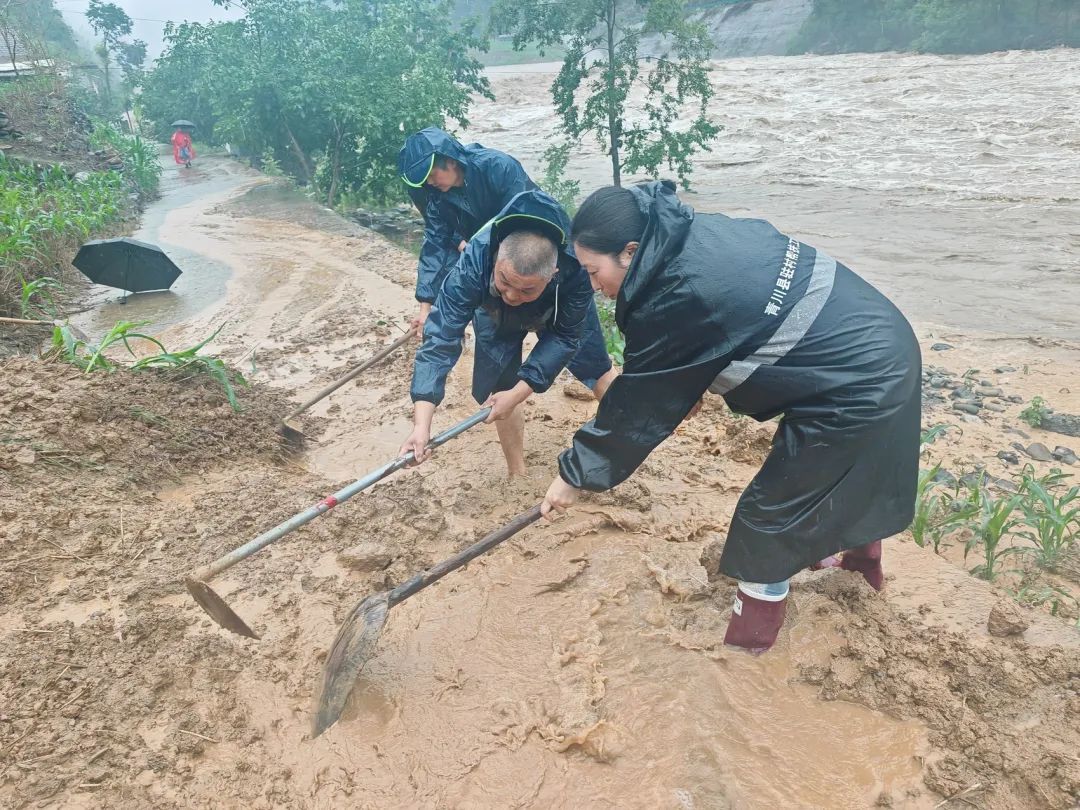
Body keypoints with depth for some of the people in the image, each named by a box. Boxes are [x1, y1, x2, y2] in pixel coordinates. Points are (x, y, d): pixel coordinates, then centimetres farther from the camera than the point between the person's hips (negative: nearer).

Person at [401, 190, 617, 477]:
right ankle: (518, 475, 14)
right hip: (497, 317, 0)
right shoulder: (473, 263, -46)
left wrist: (518, 393, -37)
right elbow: (441, 337, -48)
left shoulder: (576, 268, -45)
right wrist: (421, 423, -55)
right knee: (501, 387, -8)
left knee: (596, 367, 12)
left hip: (563, 310, 0)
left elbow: (564, 337, -32)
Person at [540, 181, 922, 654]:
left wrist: (576, 473, -6)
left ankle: (753, 631, 26)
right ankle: (861, 549, 58)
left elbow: (638, 404, -16)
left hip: (855, 383, -9)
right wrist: (694, 389, 11)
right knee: (831, 469, 32)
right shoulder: (694, 233, -2)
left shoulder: (676, 299, -27)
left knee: (772, 510, 6)